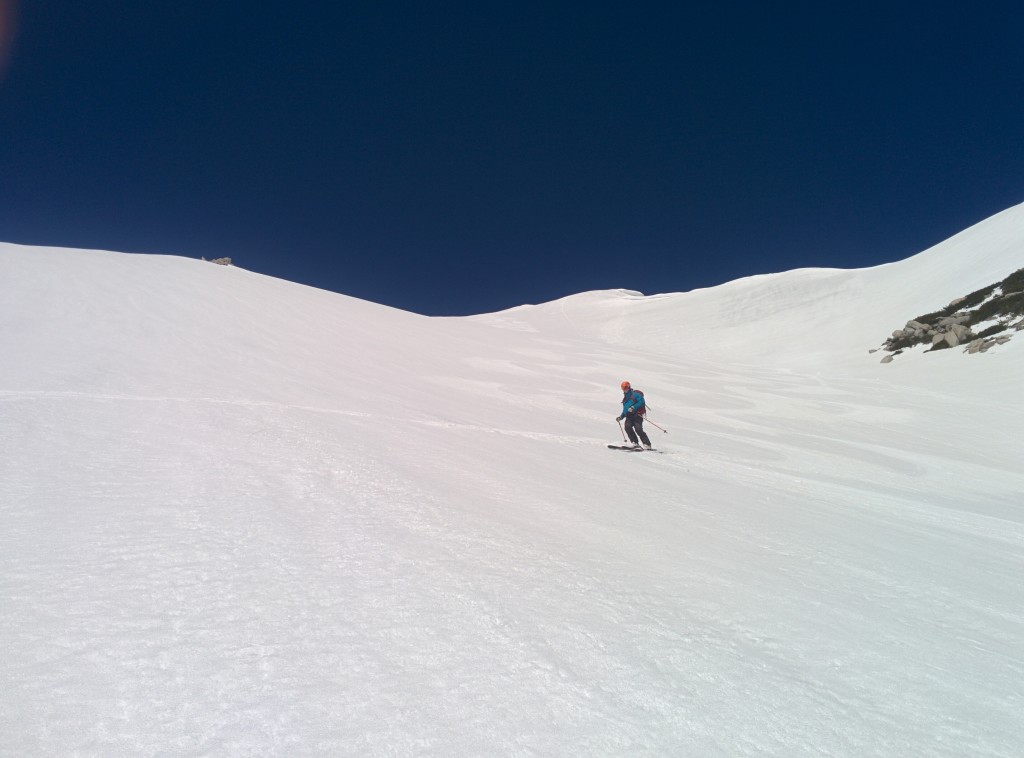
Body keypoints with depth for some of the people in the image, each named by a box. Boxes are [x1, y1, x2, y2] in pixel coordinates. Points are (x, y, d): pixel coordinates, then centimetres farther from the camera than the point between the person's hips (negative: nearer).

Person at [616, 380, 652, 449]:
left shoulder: (635, 394, 3)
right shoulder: (625, 398, 27)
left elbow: (642, 402, -10)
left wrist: (633, 407, -19)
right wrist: (621, 417, 24)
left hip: (637, 415, -6)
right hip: (629, 417, 6)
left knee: (638, 430, -18)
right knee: (627, 427, -21)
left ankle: (647, 445, -11)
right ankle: (635, 443, -19)